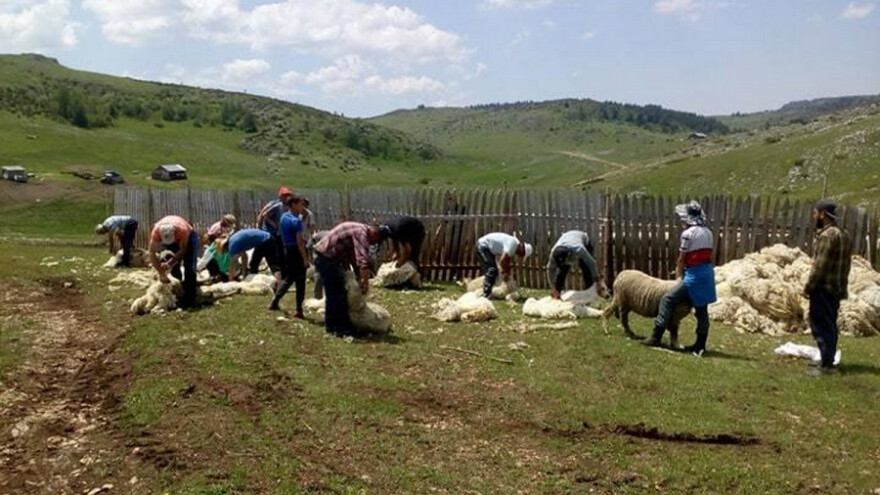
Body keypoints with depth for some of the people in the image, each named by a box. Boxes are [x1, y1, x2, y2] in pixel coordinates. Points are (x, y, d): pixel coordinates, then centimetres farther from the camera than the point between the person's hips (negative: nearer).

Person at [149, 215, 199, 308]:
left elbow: (183, 250, -27)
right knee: (174, 269, -3)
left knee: (189, 269, -15)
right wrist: (161, 273, -36)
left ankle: (189, 300, -16)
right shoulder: (156, 231, -36)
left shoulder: (182, 229, -42)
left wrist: (170, 263, -36)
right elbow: (152, 253, -32)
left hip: (188, 237, -3)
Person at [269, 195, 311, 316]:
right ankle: (299, 311, 5)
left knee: (288, 279, 20)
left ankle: (274, 302, 14)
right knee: (300, 282, 1)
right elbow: (299, 242, -21)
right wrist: (305, 258, -18)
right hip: (297, 252, -8)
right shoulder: (296, 221, -19)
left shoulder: (284, 217, 7)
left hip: (287, 250, 8)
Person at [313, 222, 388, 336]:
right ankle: (342, 328, 2)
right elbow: (363, 260, -28)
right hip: (327, 259, -10)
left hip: (323, 258, 10)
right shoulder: (362, 232, -18)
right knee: (339, 296, -4)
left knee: (332, 295, 18)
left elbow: (351, 255, 19)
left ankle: (331, 326, 27)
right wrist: (365, 282, -24)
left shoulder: (359, 229, 14)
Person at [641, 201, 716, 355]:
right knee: (702, 310, 12)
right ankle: (700, 345, 17)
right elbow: (709, 255, 12)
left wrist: (679, 276, 8)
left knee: (667, 300, -4)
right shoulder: (708, 233, 12)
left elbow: (681, 259, -6)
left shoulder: (688, 234, -11)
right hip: (707, 273, 8)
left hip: (694, 275, -8)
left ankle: (656, 337, -7)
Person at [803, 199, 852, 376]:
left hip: (823, 288, -9)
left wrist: (808, 287, -14)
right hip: (837, 288, 9)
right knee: (830, 325, 15)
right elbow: (846, 264, 16)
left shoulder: (827, 235, -17)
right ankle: (829, 361, 21)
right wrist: (841, 285, 20)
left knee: (821, 326, -4)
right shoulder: (844, 235, 13)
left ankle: (826, 365, -3)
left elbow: (819, 265, -20)